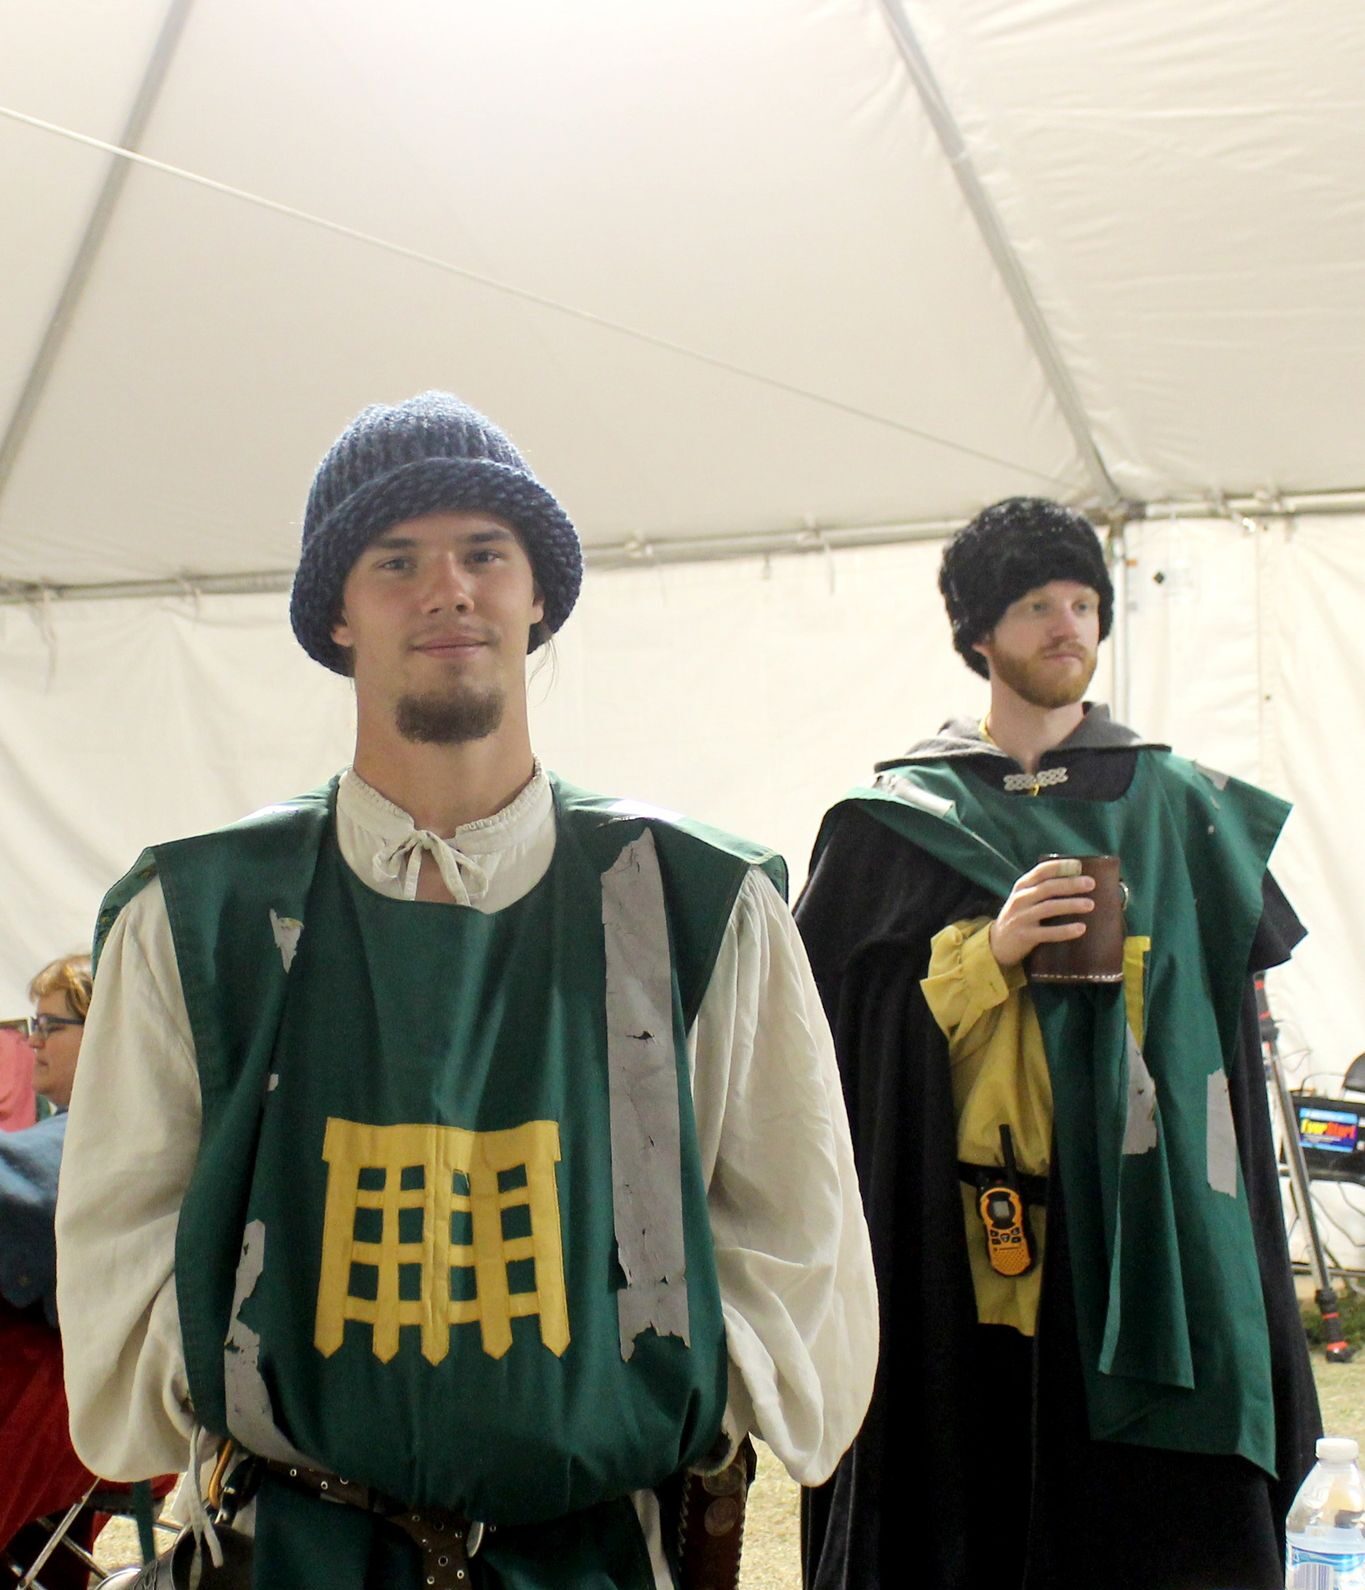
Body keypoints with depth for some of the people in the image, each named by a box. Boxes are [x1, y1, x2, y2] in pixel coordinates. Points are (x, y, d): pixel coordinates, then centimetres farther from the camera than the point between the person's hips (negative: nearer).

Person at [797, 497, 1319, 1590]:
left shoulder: (1180, 805, 10)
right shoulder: (901, 815, 4)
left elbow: (1233, 1006, 16)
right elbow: (845, 1012, -2)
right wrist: (989, 952, -13)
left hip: (1156, 1225, 2)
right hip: (969, 1244, -1)